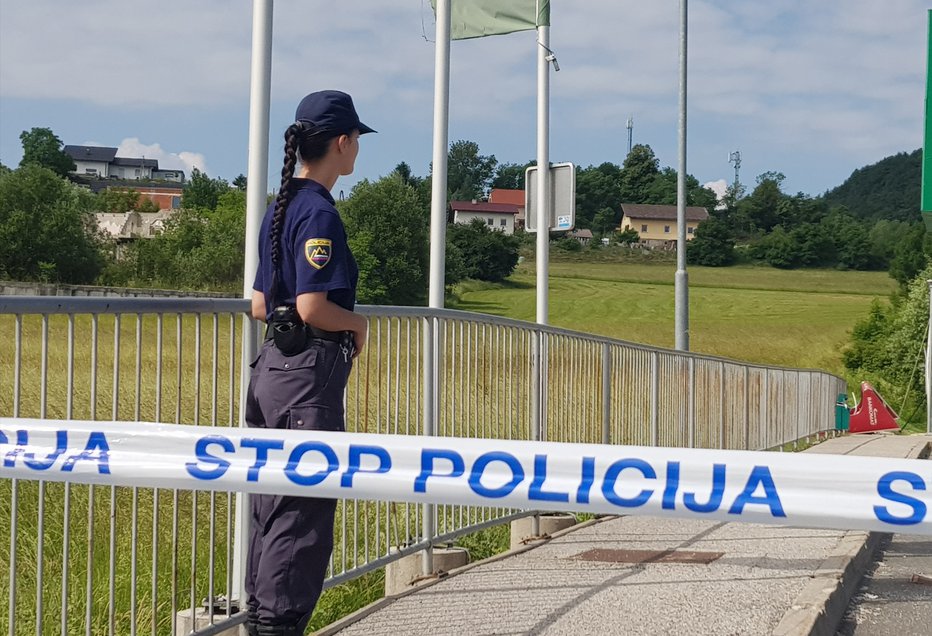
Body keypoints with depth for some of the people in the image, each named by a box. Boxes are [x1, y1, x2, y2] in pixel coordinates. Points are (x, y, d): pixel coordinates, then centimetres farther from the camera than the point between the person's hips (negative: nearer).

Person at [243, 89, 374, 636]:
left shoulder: (280, 210, 14)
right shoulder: (319, 212, -15)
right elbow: (313, 307, -23)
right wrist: (358, 323, -6)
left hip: (273, 367, 10)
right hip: (310, 371, -10)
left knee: (273, 504, 15)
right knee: (306, 513, -4)